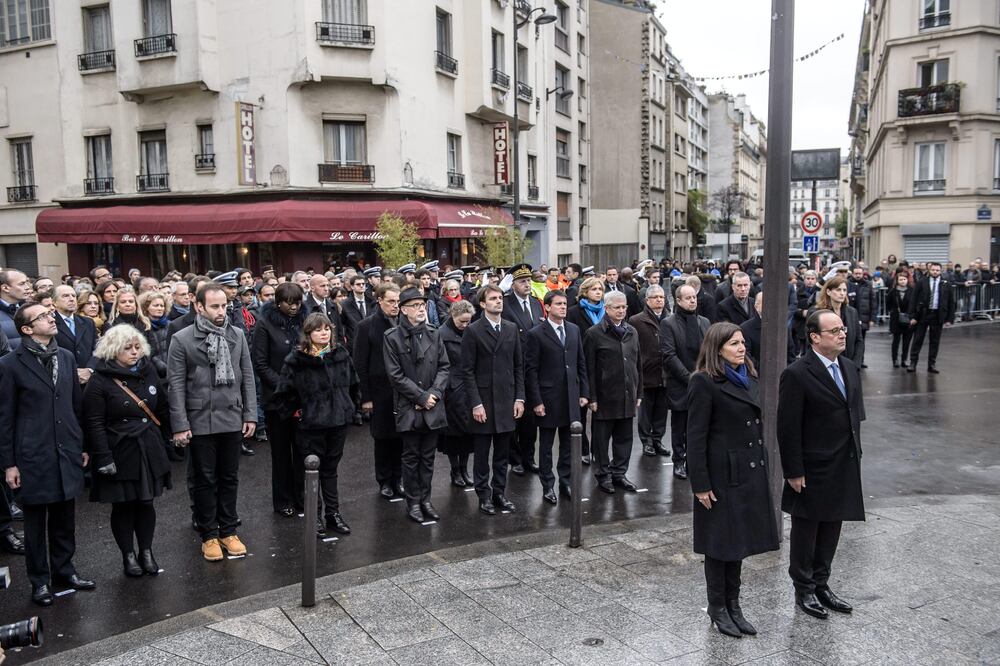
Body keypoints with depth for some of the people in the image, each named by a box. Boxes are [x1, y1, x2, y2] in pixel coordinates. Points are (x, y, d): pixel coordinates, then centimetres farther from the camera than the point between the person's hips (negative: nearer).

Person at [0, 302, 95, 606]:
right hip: (33, 456, -4)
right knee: (36, 521, 9)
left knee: (65, 518, 13)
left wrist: (82, 445, 12)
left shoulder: (67, 358, 7)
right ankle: (40, 580, 22)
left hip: (67, 453, 4)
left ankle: (64, 569, 29)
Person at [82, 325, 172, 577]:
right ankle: (128, 556, 20)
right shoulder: (100, 381, -10)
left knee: (146, 502, 9)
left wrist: (162, 439, 10)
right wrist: (103, 458, -15)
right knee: (123, 506, 7)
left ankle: (146, 552, 22)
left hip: (149, 451, 4)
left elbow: (163, 408, 13)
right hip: (119, 454, -4)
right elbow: (94, 423, -12)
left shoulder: (148, 371, 5)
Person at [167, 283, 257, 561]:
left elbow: (247, 377, 6)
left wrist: (250, 414, 2)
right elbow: (176, 385, -7)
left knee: (229, 478, 12)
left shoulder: (237, 335, 3)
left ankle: (228, 531, 25)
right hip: (200, 422, -3)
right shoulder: (182, 339, -6)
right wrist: (180, 425, -10)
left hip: (232, 420, 3)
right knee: (205, 480, 8)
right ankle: (209, 535, 21)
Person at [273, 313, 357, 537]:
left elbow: (352, 383, 16)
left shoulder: (341, 354, 2)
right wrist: (295, 413, -2)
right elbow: (282, 393, -6)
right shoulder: (297, 359, -12)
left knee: (331, 468, 15)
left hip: (339, 421, 4)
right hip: (311, 424, -4)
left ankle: (333, 513, 25)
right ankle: (315, 517, 19)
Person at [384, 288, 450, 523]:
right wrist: (421, 397, -12)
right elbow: (396, 375, -9)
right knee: (411, 457, 6)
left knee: (428, 456, 10)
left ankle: (425, 499, 21)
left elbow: (444, 367, 6)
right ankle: (413, 501, 17)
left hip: (433, 406, 3)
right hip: (408, 408, -3)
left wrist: (434, 393, -9)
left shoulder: (433, 334, 6)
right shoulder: (392, 337, -6)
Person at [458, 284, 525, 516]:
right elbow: (467, 371, -7)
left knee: (502, 453, 12)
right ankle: (484, 495, 18)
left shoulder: (511, 329, 8)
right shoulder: (473, 331, -6)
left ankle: (500, 492, 24)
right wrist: (476, 403, -12)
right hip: (483, 401, -4)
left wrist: (519, 398, 3)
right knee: (482, 453, 6)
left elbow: (519, 366, 10)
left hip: (507, 400, 4)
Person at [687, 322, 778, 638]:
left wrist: (762, 467, 13)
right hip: (722, 475, -7)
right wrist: (701, 485, -16)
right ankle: (717, 608, 23)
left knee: (739, 540, 16)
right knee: (721, 543, 6)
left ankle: (733, 605, 29)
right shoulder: (704, 382, -14)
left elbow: (757, 425, 16)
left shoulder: (749, 378, 11)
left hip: (751, 473, 7)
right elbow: (696, 437, -15)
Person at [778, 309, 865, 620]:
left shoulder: (850, 368, 6)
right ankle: (804, 590, 26)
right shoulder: (797, 375, -18)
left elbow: (855, 414, 14)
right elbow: (788, 428, -17)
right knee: (806, 531, 10)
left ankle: (821, 584, 34)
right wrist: (793, 472, -15)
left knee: (831, 529, 18)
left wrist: (855, 455, 11)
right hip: (813, 470, -7)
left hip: (845, 468, 7)